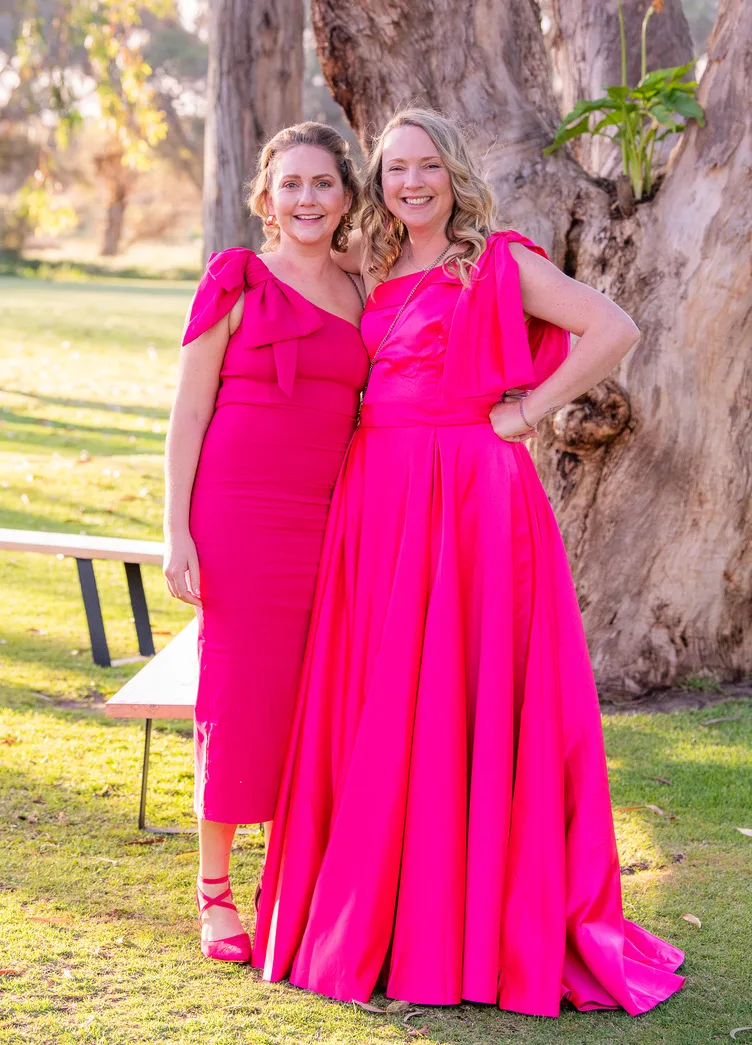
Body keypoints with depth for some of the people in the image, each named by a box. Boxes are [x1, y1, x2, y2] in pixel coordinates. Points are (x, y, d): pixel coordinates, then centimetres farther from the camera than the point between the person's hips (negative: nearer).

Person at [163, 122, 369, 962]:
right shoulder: (235, 280, -1)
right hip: (237, 514, -4)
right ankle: (214, 892, 15)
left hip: (328, 521, 4)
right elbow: (189, 409, -2)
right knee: (238, 696, 1)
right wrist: (176, 530, -8)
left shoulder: (363, 297, 12)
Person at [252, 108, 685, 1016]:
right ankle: (378, 914, 16)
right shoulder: (380, 279, 18)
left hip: (469, 496, -6)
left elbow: (615, 331, -11)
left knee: (457, 706, -5)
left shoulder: (499, 263, -1)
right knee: (376, 709, 6)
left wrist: (525, 413, -10)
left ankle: (474, 925, 3)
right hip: (378, 500, 7)